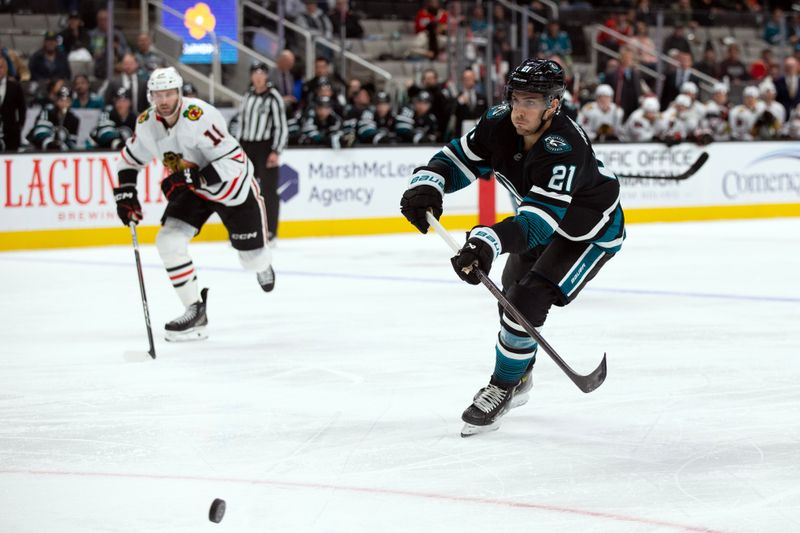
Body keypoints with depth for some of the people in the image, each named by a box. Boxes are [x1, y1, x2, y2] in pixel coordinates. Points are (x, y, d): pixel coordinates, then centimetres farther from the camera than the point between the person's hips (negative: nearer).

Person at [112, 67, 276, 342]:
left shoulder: (200, 117, -33)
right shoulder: (147, 124, -12)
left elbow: (233, 162, -35)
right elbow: (129, 159, 7)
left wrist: (193, 178, -40)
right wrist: (125, 194, -4)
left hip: (233, 184, -5)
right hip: (193, 188, 5)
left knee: (251, 255, 6)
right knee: (169, 241, -15)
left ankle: (263, 264, 48)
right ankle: (195, 310, -6)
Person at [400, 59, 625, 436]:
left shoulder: (565, 149, -41)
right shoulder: (499, 124, -21)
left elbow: (538, 223, -48)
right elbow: (458, 158, -10)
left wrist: (489, 243, -63)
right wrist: (426, 183, -32)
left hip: (592, 230, -8)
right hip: (545, 219, 8)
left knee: (528, 300, -20)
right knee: (511, 294, 18)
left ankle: (502, 389, 1)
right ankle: (519, 378, 43)